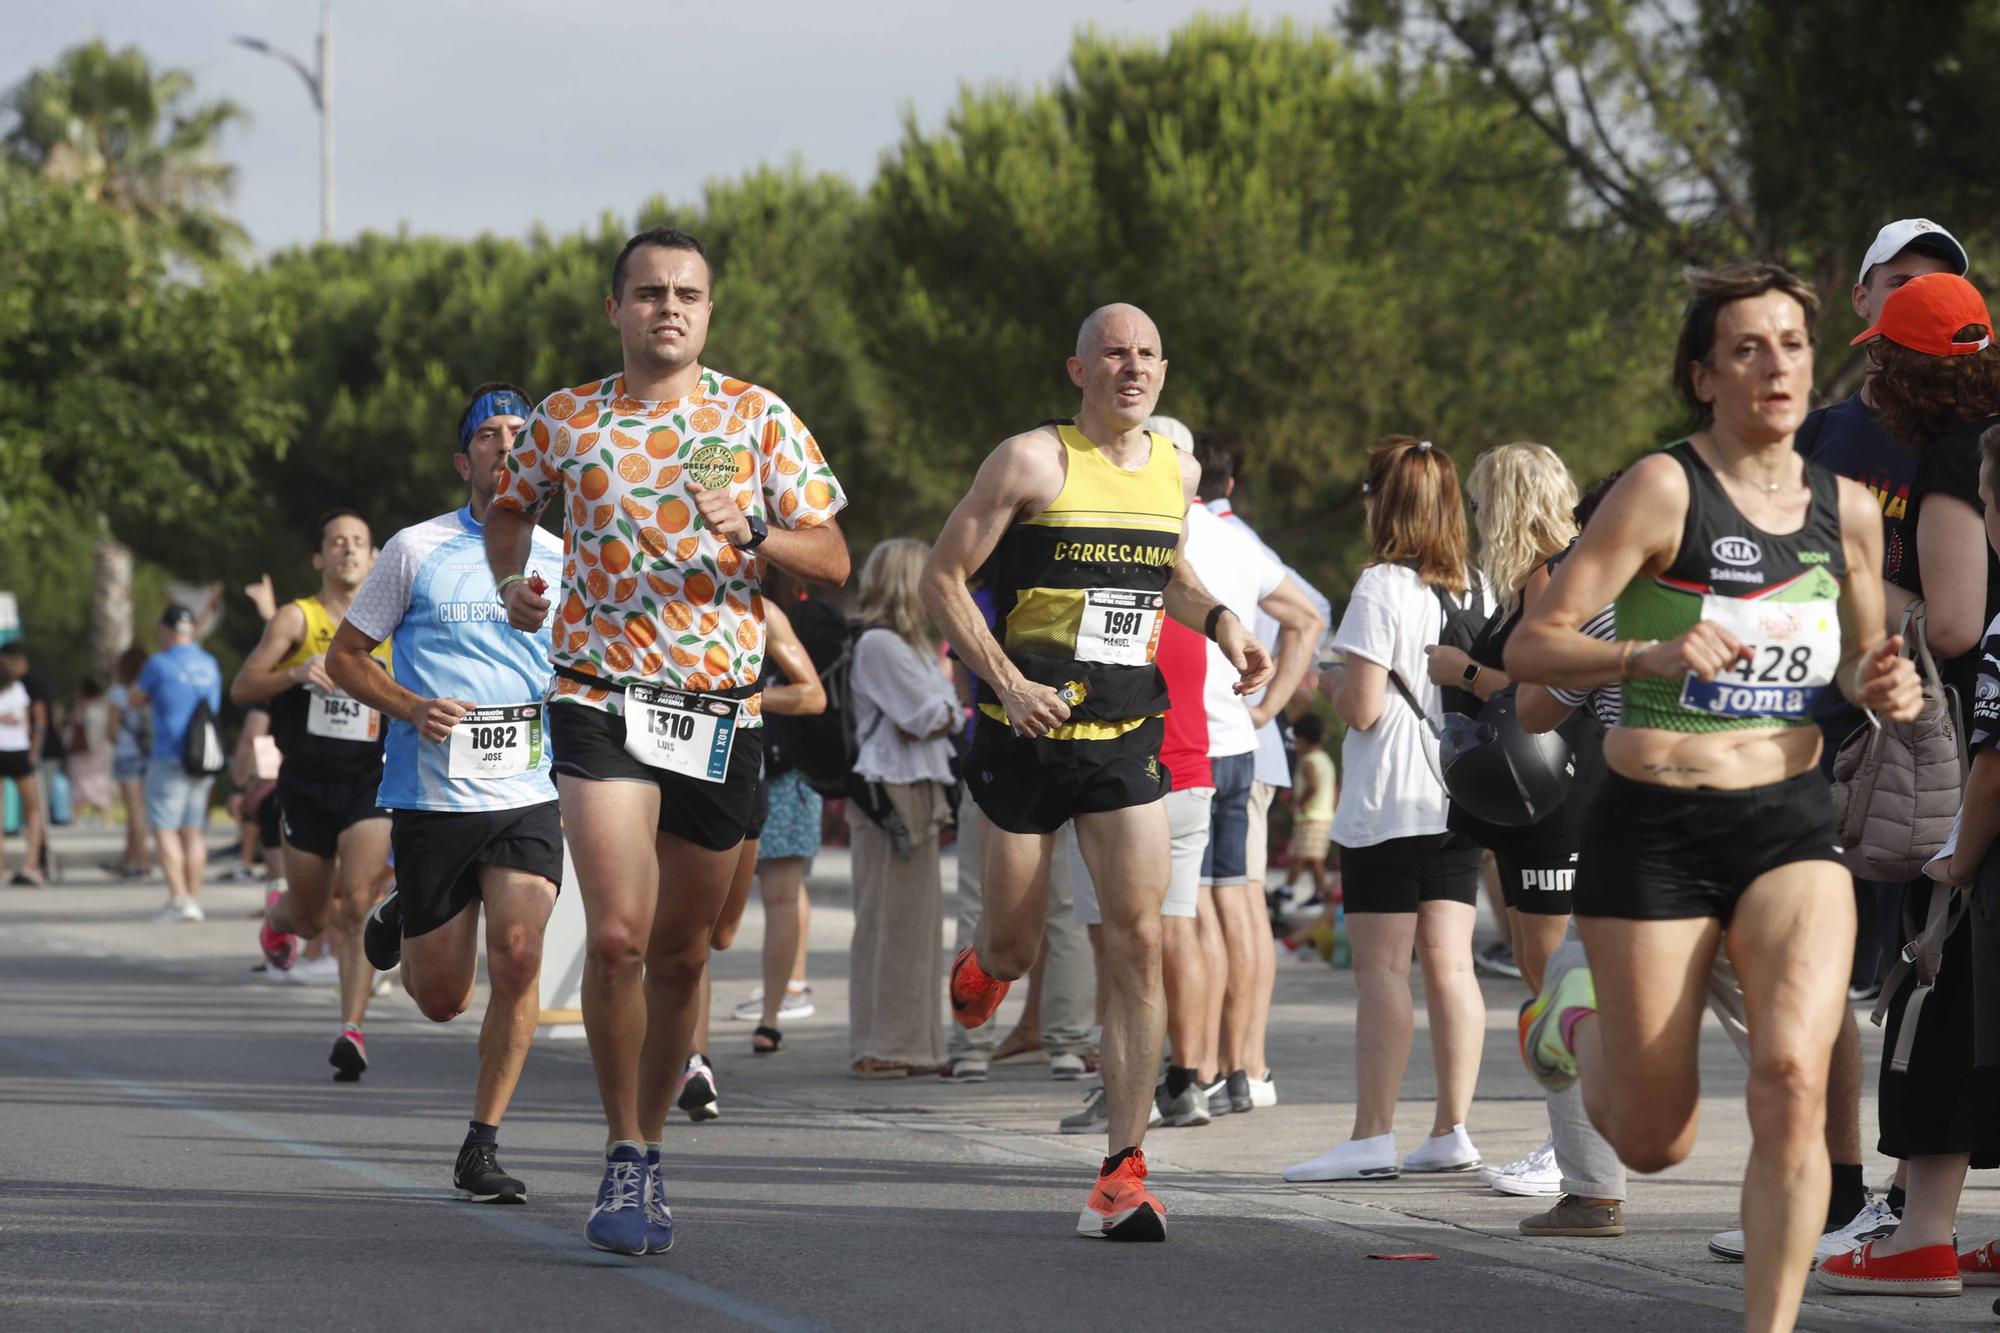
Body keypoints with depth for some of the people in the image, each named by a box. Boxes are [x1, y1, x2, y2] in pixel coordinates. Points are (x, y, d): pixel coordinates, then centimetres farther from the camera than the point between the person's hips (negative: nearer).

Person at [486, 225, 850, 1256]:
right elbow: (510, 509, 23)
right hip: (602, 698, -1)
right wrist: (511, 581, 3)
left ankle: (648, 1151, 26)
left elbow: (832, 559, 3)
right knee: (618, 937, -16)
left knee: (680, 953, 9)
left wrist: (753, 533, -16)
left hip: (722, 707, 2)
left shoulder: (758, 418, 3)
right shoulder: (567, 420, 4)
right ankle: (624, 1160, -3)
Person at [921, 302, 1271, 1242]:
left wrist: (1218, 621, 8)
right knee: (1016, 946, 7)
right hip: (1026, 738, -3)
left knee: (1138, 940, -10)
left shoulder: (1177, 473, 8)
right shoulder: (1034, 461, -9)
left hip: (1127, 741, 3)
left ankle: (1125, 1169, -8)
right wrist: (1006, 682, -18)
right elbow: (942, 577, -8)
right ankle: (980, 972, 48)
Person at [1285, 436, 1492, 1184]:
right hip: (1459, 797, 7)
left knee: (1380, 970, -5)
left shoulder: (1382, 588, -12)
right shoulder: (1477, 588, 9)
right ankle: (1451, 1131, 7)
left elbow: (1363, 708, -16)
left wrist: (1327, 682, 6)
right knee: (1449, 965, 7)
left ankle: (1372, 1139, -6)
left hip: (1388, 806, -7)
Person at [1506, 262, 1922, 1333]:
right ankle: (1578, 1008, 42)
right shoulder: (1664, 489, -10)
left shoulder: (1848, 510, 6)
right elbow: (1529, 647, -13)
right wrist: (1649, 655, -30)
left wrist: (1879, 683, -1)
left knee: (1791, 1076, -22)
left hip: (1792, 826, 3)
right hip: (1655, 831, -3)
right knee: (1652, 1142, 7)